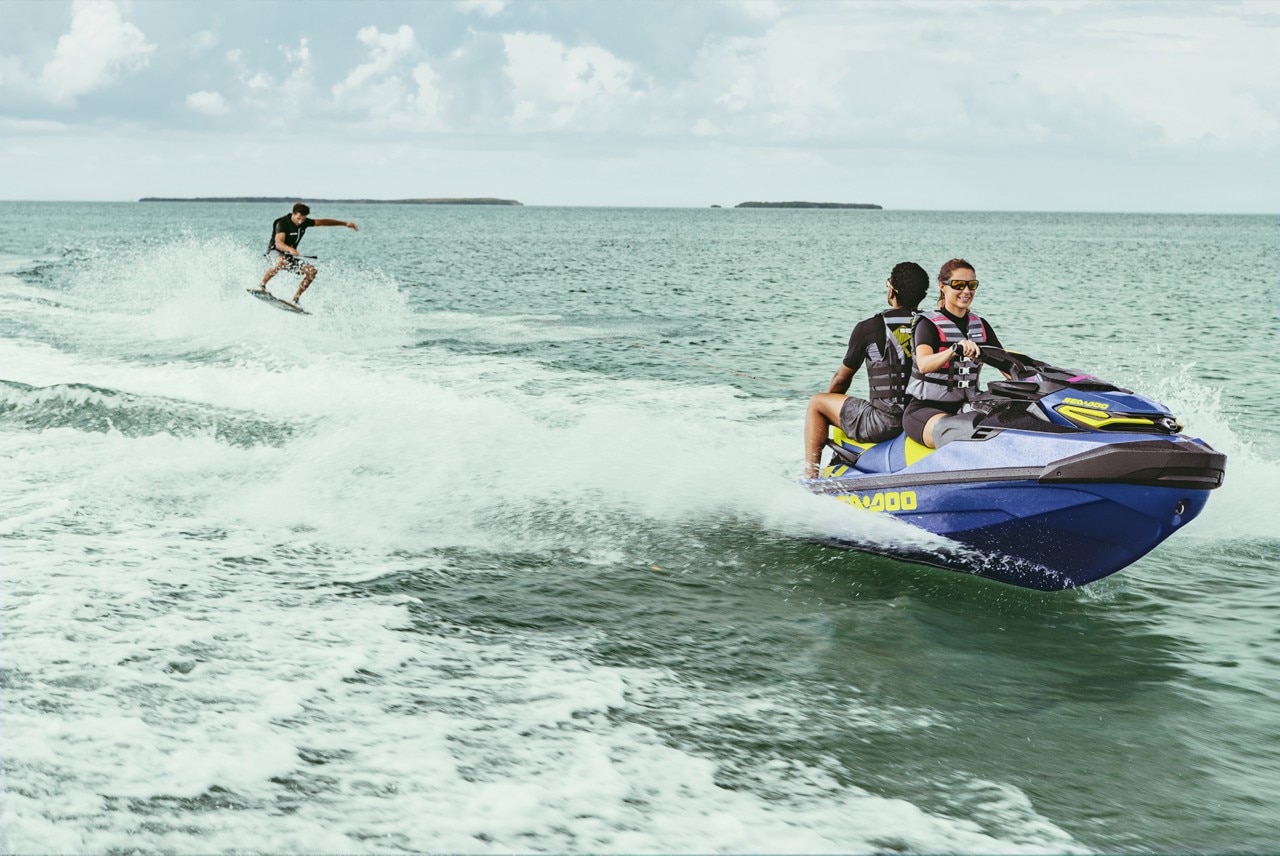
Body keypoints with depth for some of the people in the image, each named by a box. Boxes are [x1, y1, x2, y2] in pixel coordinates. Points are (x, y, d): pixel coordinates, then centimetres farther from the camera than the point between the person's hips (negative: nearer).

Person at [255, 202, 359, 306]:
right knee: (282, 261, -43)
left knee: (311, 271, -13)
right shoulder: (282, 223, -24)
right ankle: (262, 285, -28)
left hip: (289, 255, 7)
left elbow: (322, 222, 8)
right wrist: (290, 249, -60)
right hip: (274, 251, -7)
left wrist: (345, 223, 5)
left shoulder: (304, 222, -3)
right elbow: (278, 243, -39)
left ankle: (295, 299, -6)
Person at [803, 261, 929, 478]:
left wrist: (828, 402, 29)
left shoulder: (868, 328, -5)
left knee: (816, 403, 16)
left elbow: (841, 379, 7)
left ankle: (810, 475, 13)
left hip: (883, 423, -5)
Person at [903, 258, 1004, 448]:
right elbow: (923, 364, -26)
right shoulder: (929, 324, -6)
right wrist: (955, 349, -45)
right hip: (925, 409, -6)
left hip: (966, 407, 6)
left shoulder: (980, 325, 14)